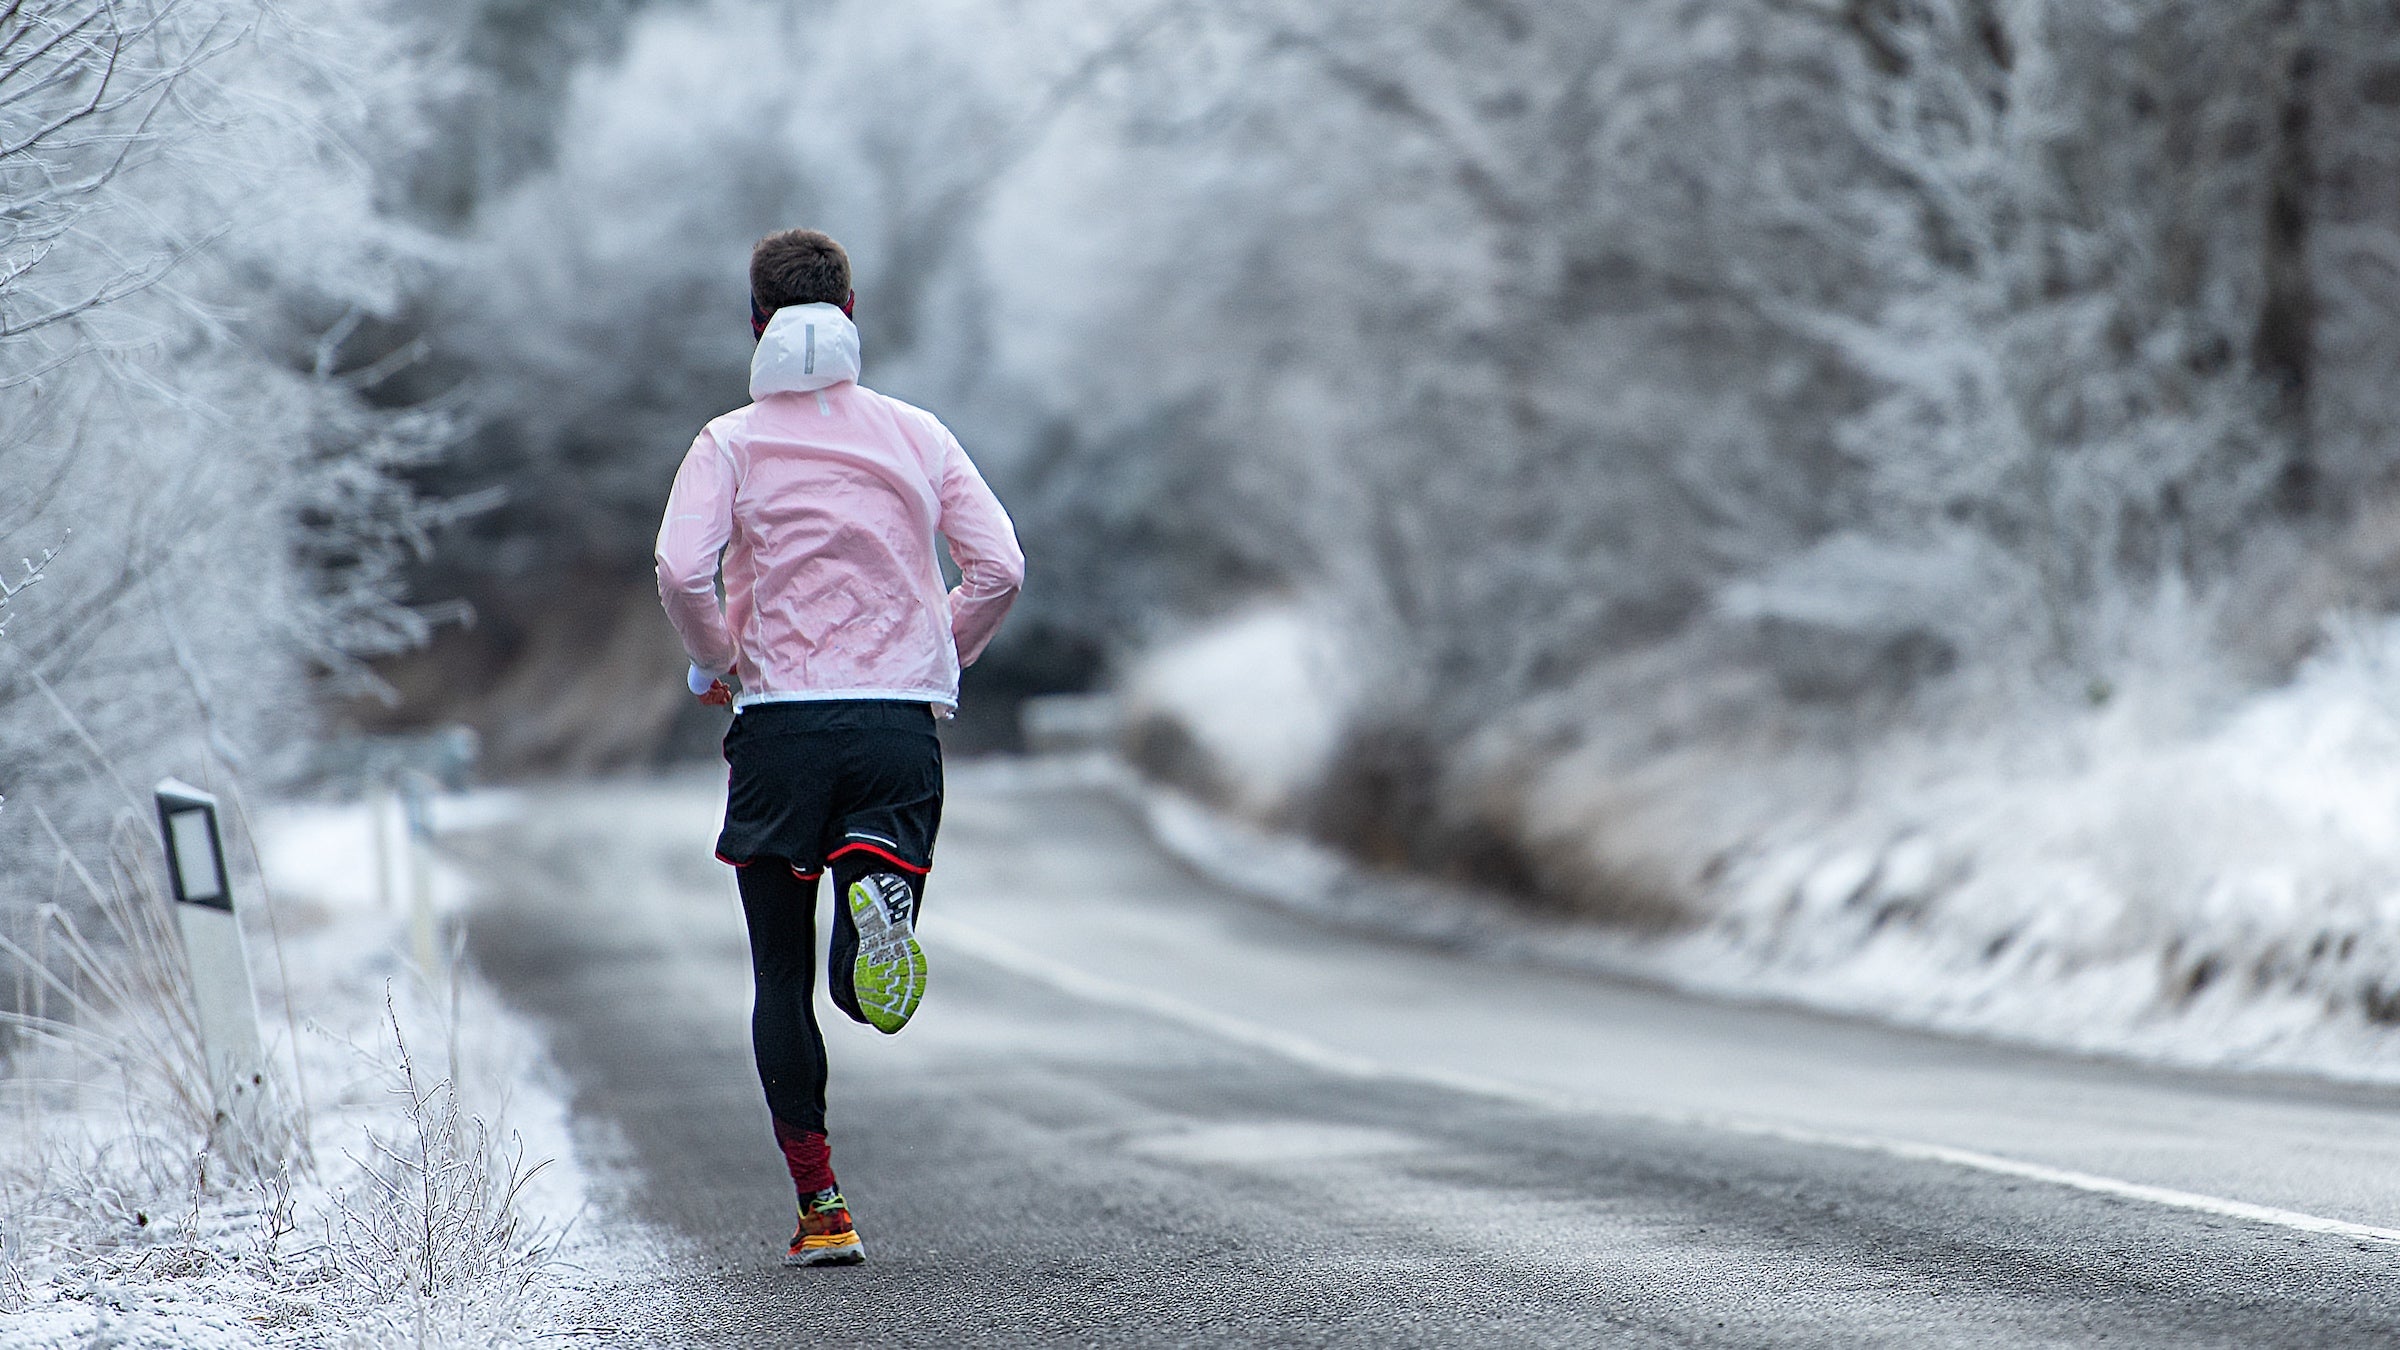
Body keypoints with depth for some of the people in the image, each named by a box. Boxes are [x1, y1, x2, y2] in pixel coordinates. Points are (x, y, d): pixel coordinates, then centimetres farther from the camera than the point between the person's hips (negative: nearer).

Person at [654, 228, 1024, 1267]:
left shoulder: (732, 443, 1)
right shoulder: (914, 434, 8)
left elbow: (679, 572, -14)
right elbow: (999, 568, -1)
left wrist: (719, 664, 4)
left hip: (778, 719, -1)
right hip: (901, 721, 1)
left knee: (783, 978, 10)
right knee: (860, 989, 2)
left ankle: (821, 1209, 2)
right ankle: (880, 876, -33)